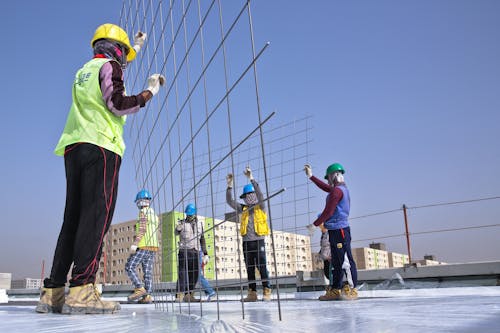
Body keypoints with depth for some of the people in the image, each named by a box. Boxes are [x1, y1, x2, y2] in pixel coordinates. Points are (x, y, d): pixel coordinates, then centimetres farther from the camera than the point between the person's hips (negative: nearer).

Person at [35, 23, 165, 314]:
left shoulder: (85, 71, 29)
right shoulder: (109, 66, 5)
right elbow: (117, 104, -8)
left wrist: (136, 46, 59)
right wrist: (150, 91, 3)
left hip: (74, 148, 8)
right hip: (101, 147, -8)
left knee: (74, 218, 4)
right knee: (97, 215, -16)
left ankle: (53, 292, 0)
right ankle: (81, 291, -25)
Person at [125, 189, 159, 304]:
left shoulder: (143, 212, -6)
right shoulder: (154, 215, 22)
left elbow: (142, 229, -18)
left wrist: (134, 244, -21)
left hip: (143, 246, -8)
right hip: (153, 247, 8)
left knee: (130, 267, -5)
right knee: (148, 271, 3)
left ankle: (140, 289, -14)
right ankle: (147, 296, -3)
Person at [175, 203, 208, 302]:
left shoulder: (199, 224, 14)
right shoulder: (182, 223, 2)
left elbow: (202, 240, 18)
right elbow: (176, 233, -17)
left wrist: (205, 254, 13)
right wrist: (178, 229, -41)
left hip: (195, 252, 4)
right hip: (184, 251, -4)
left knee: (194, 274, 4)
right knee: (182, 273, -11)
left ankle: (189, 295, 12)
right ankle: (180, 295, -13)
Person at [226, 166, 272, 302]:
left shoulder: (260, 206, 4)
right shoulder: (243, 208, 15)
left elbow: (260, 194, -14)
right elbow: (230, 201, 6)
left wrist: (251, 178, -22)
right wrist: (229, 185, -5)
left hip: (258, 241, -4)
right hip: (246, 242, 5)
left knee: (262, 267, -7)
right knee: (249, 269, 6)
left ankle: (267, 292, -3)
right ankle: (252, 293, 11)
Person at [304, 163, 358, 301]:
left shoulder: (337, 190, -13)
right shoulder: (342, 189, 16)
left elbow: (328, 212, -16)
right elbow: (324, 187, 32)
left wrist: (315, 224, -7)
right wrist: (311, 176, 35)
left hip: (340, 230, -10)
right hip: (335, 231, 10)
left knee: (345, 260, -7)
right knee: (336, 262, 10)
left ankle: (351, 290, -3)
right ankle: (334, 290, 14)